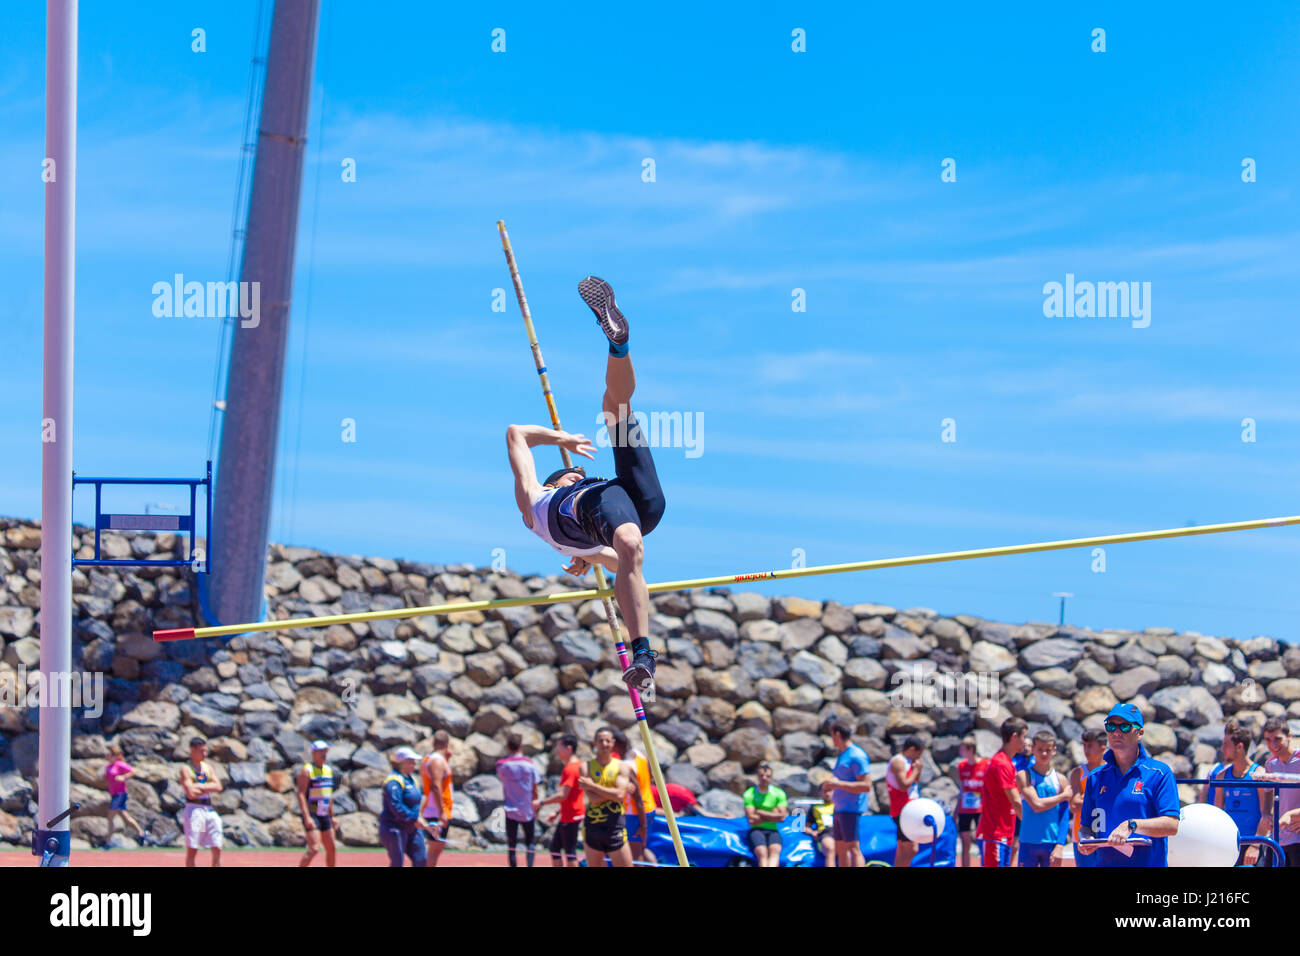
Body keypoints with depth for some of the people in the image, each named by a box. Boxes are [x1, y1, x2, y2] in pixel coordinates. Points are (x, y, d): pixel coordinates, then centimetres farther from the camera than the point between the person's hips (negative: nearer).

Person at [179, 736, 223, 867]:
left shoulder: (208, 767, 15)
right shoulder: (186, 769, -5)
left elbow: (218, 787, 3)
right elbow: (191, 793, -17)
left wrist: (200, 786, -9)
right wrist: (209, 788, -3)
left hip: (210, 810, 6)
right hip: (194, 810, -6)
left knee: (217, 849, 4)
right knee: (192, 850, -4)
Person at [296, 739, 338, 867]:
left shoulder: (328, 770, 14)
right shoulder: (306, 770, -10)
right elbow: (301, 794, -17)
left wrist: (332, 816, 20)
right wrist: (307, 818, -25)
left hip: (324, 816, 8)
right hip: (311, 816, -8)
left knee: (331, 849, 10)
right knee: (314, 848, -18)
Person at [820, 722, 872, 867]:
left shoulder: (857, 756, -13)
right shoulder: (842, 755, 18)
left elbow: (866, 785, -19)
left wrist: (838, 784, -21)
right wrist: (832, 791, 13)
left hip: (851, 809, -10)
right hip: (840, 809, 10)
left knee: (853, 848, -13)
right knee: (840, 849, 10)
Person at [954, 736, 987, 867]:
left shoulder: (986, 764, -7)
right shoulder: (961, 766, 6)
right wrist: (956, 812, 11)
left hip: (980, 810, -4)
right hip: (964, 810, 4)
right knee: (965, 844, 5)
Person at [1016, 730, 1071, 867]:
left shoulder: (1060, 779, 5)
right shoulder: (1023, 776, -1)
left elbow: (1064, 817, 1)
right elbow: (1036, 805, -14)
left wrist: (1060, 846, -9)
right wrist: (1063, 796, -5)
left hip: (1052, 844, 2)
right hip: (1028, 844, -2)